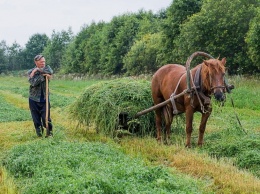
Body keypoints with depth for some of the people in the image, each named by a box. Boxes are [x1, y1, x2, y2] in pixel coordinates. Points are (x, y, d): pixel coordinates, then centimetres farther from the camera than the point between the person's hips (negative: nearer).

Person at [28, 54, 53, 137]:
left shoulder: (47, 68, 3)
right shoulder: (30, 72, -3)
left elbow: (50, 72, -22)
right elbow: (33, 82, -20)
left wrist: (38, 70, -15)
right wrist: (43, 75, -20)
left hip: (44, 99, 0)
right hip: (34, 99, 0)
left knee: (46, 118, -5)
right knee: (36, 119, 8)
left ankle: (49, 133, 10)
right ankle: (39, 134, 23)